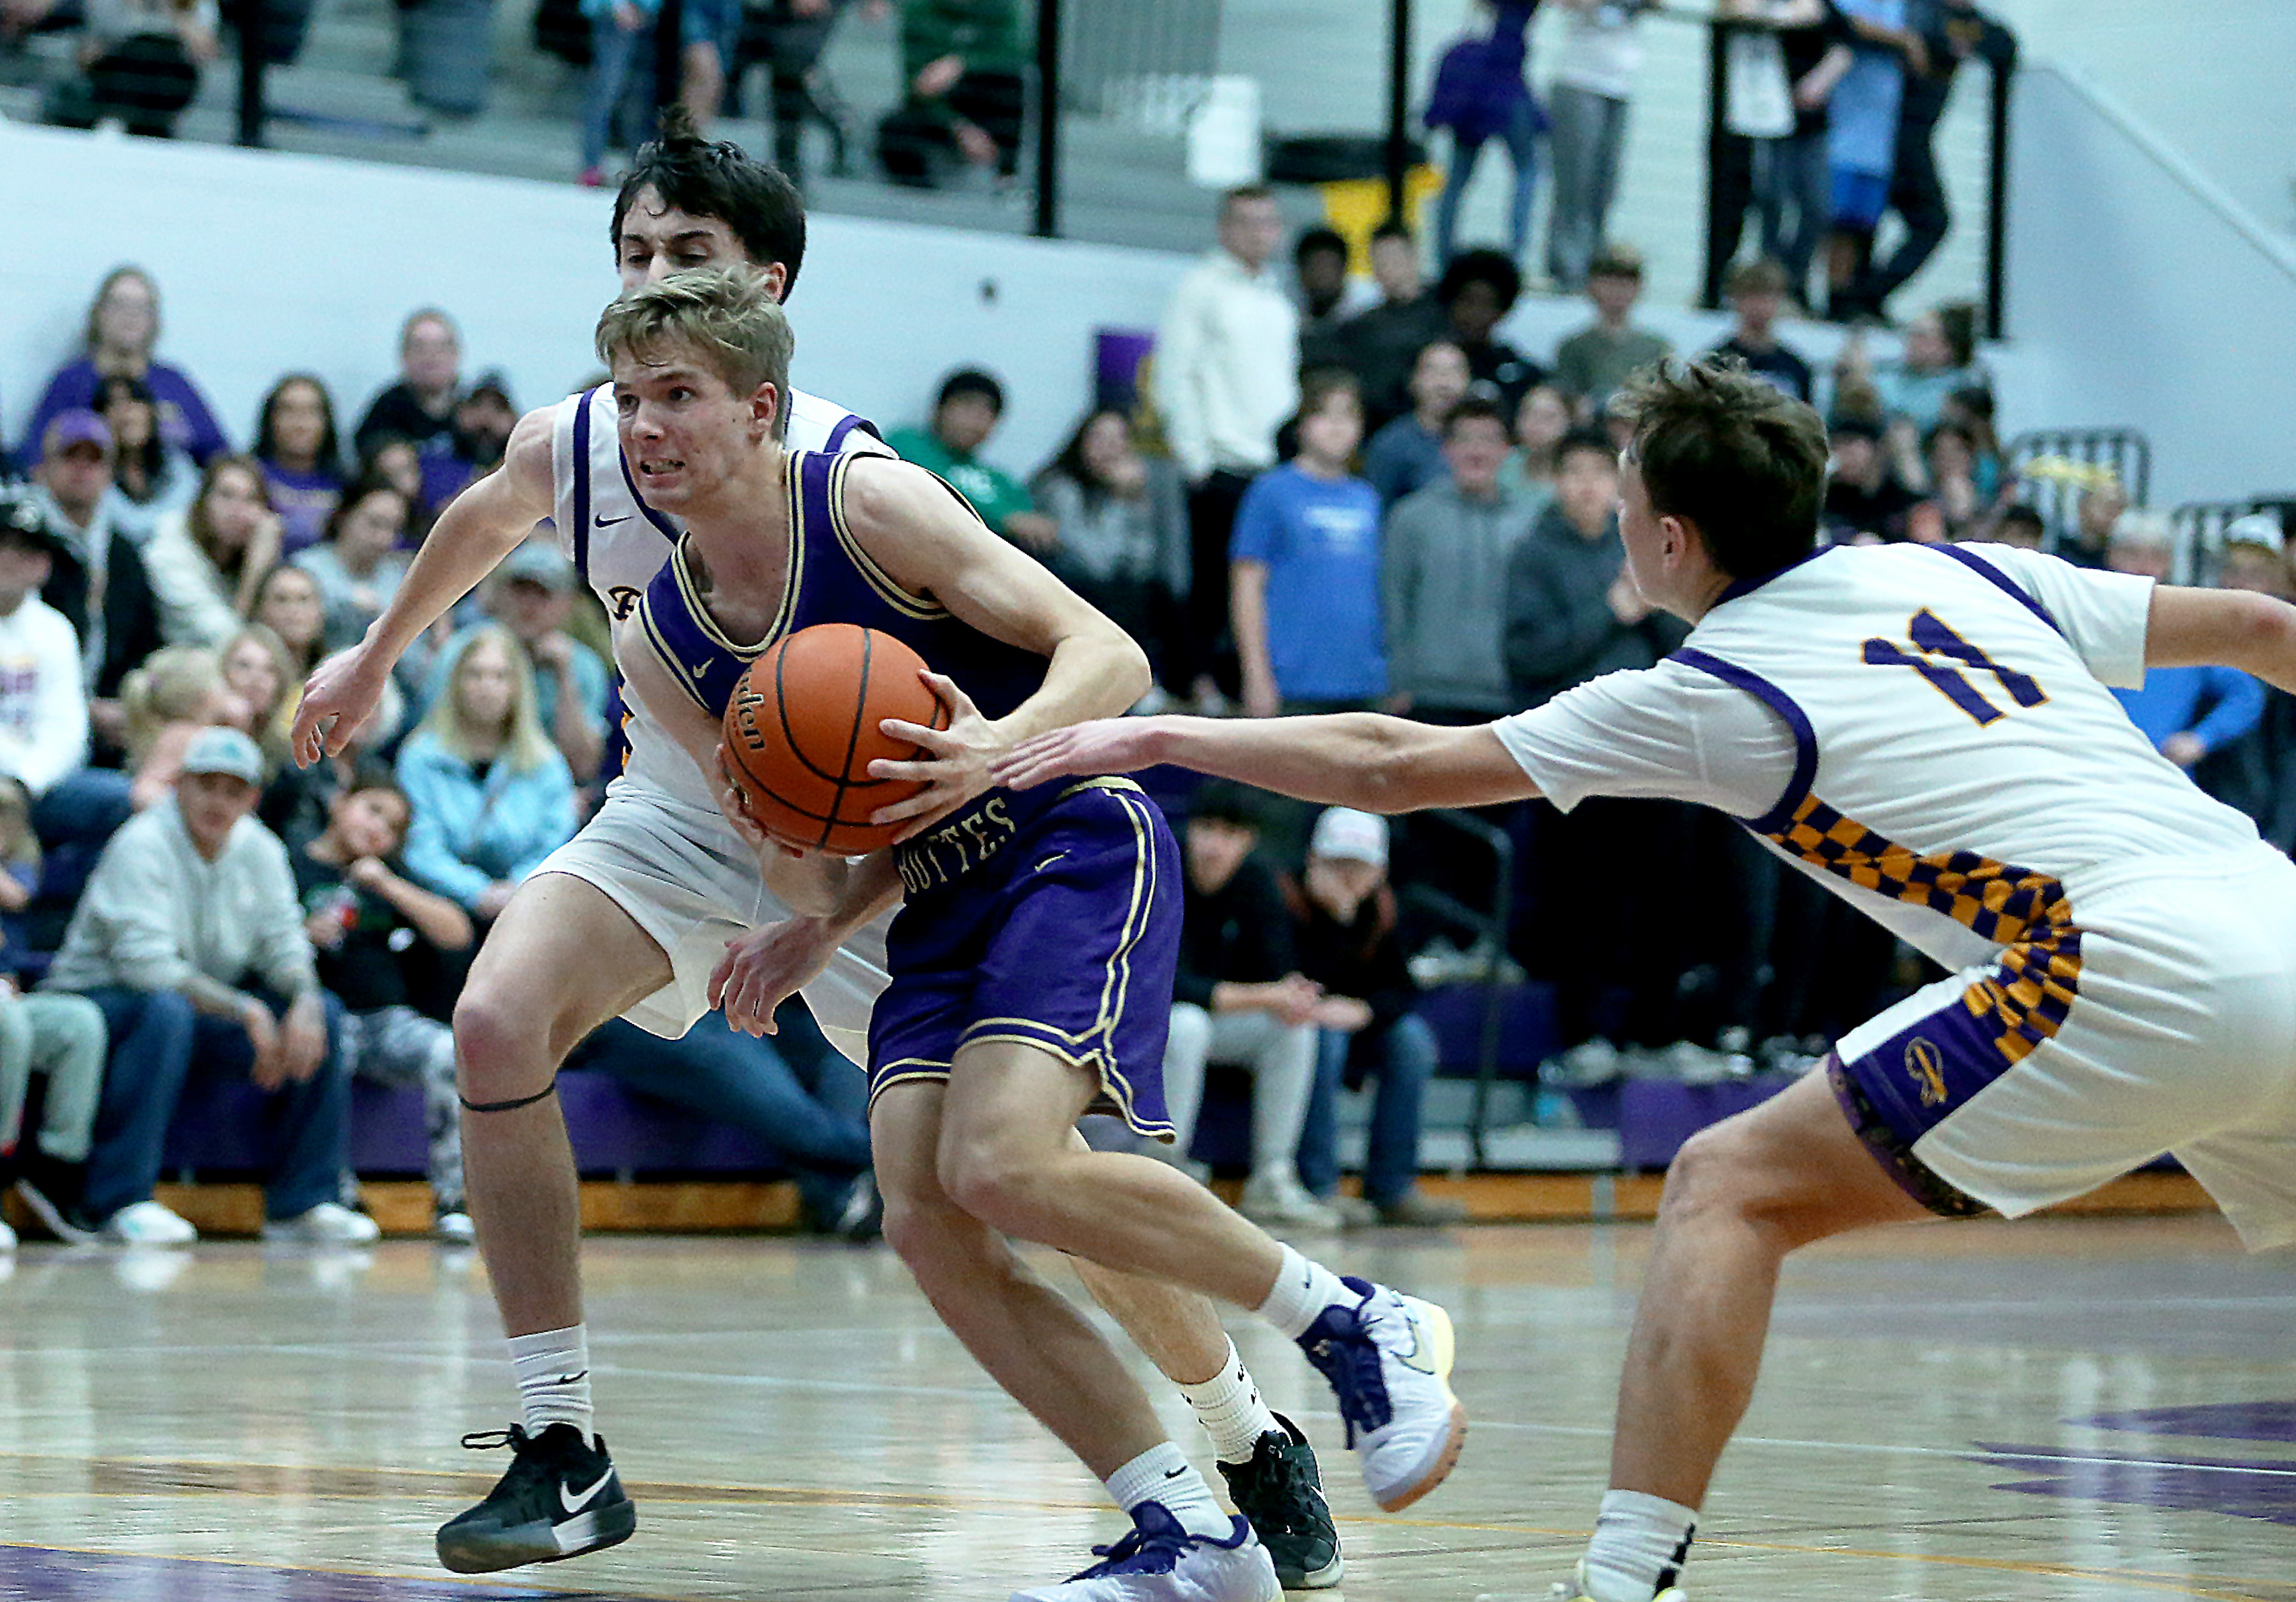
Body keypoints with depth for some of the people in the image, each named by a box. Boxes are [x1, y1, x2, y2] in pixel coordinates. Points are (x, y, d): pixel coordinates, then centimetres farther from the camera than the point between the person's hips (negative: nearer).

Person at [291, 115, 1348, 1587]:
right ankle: (561, 1450, -14)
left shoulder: (844, 475, -27)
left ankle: (1258, 1446, 19)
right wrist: (377, 655, 29)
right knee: (496, 1022, -22)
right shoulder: (568, 446, -12)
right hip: (680, 817, 4)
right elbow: (488, 520, 14)